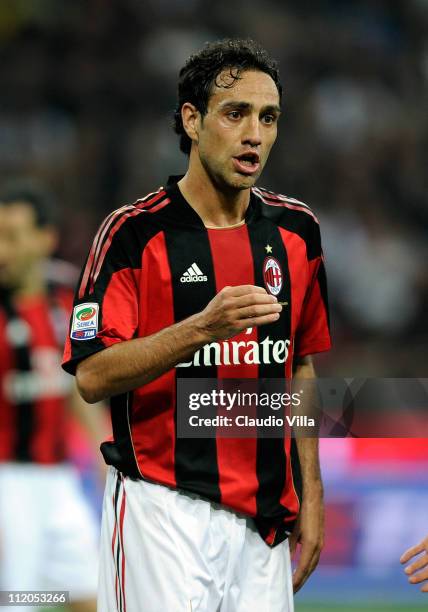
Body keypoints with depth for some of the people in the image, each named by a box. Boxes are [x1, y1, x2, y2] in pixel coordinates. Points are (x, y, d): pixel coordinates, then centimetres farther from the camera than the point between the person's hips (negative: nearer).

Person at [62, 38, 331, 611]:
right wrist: (203, 328, -25)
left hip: (264, 515, 5)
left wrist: (310, 492, 12)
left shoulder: (296, 229, 9)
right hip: (162, 514, -5)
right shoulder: (134, 231, -8)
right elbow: (92, 376, -14)